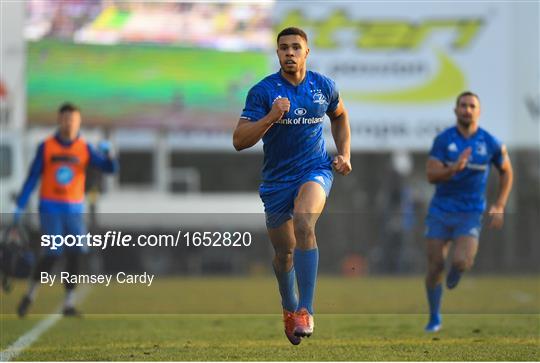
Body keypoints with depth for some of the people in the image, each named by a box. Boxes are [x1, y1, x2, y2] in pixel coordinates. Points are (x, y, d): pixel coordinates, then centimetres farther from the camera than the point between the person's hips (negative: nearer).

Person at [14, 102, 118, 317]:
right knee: (52, 254, -12)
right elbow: (32, 177, 3)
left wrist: (106, 154, -25)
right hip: (50, 208, -2)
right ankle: (30, 295, 8)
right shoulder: (46, 147, 0)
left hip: (74, 209, 2)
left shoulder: (85, 148, 3)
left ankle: (69, 305, 1)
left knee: (74, 255, -6)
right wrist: (20, 206, -1)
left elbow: (111, 168, -4)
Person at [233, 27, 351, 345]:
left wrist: (345, 154, 10)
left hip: (316, 170, -1)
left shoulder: (324, 87, -1)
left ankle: (305, 310, -29)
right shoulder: (263, 91, -9)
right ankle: (289, 308, 42)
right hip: (277, 179, 1)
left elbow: (340, 116, 22)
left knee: (303, 223, -31)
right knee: (284, 252, 11)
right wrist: (270, 117, -30)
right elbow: (239, 141, -16)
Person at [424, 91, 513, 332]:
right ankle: (434, 318, 21)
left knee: (461, 262, -22)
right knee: (435, 266, 0)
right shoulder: (443, 140, -7)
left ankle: (456, 269, 18)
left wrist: (499, 208, 3)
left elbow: (506, 172, 11)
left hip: (470, 214, -1)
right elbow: (431, 175, -14)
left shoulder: (491, 144, -5)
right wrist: (454, 168, -34)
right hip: (441, 211, 1)